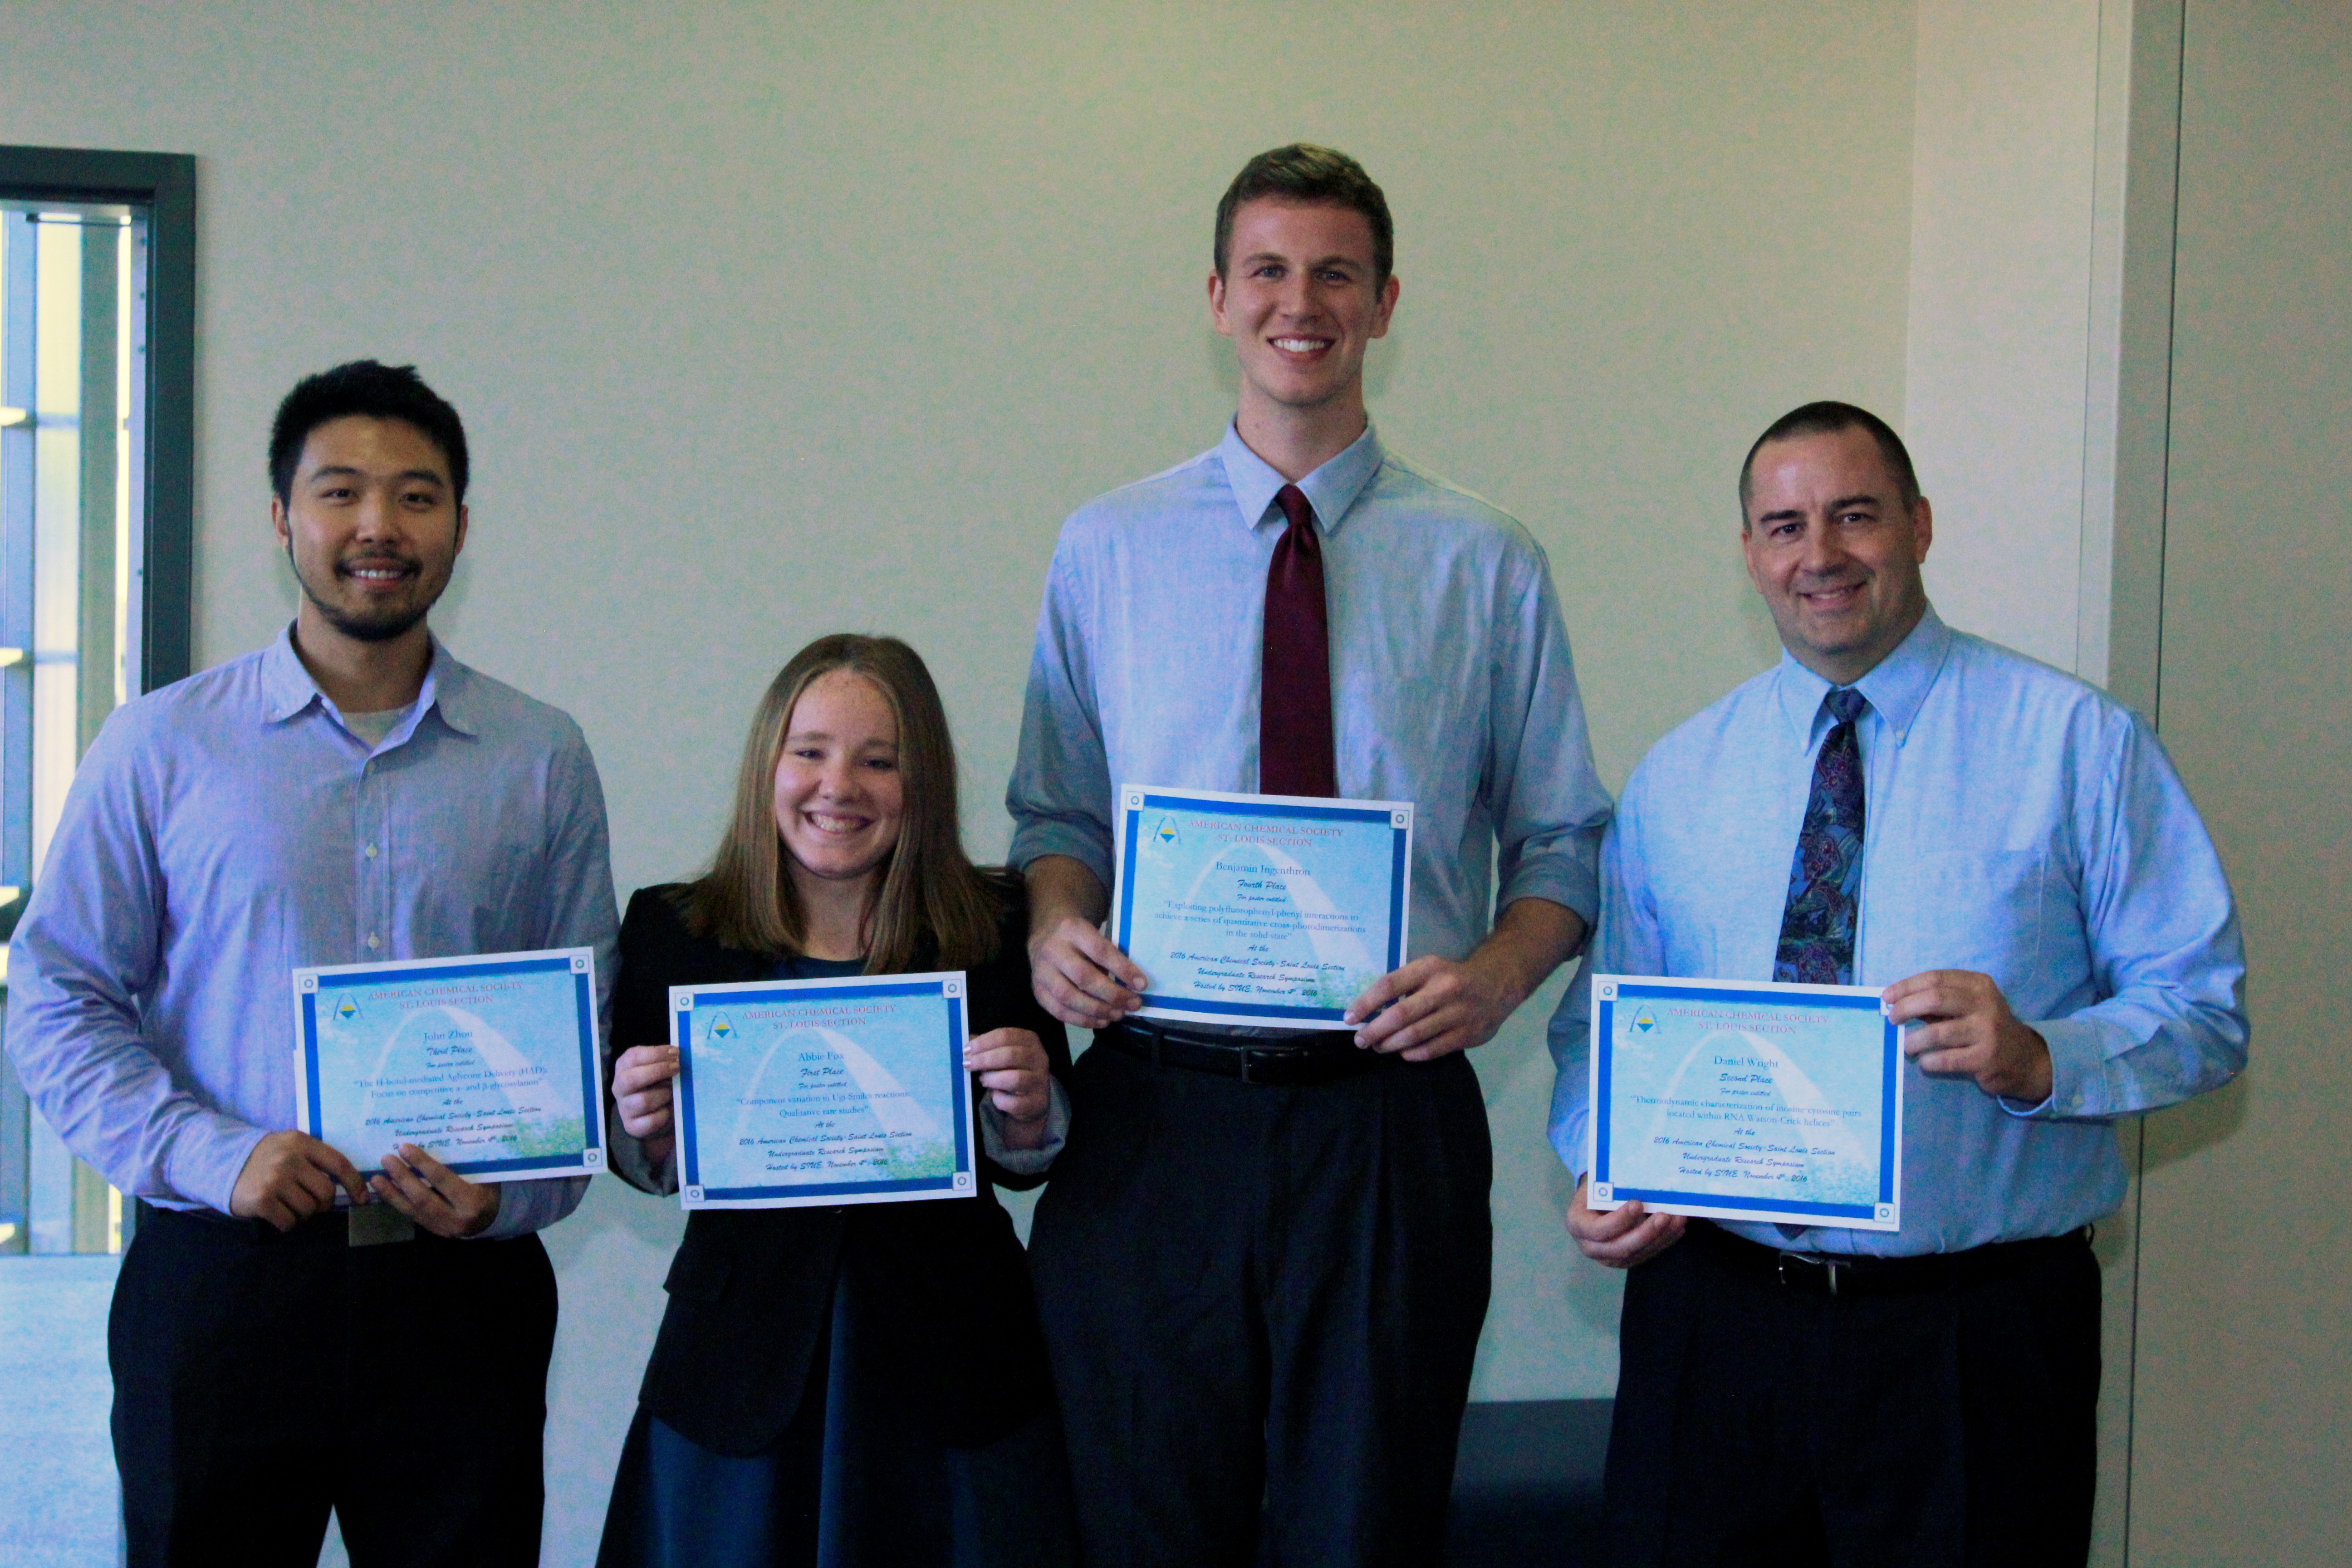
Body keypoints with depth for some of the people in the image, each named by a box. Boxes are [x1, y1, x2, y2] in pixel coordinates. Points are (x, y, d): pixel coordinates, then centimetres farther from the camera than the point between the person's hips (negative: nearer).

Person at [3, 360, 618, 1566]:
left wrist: (515, 1191, -9)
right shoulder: (161, 745, 3)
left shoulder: (541, 761, 7)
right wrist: (210, 1155, -12)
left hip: (462, 1280, 1)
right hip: (223, 1280, -1)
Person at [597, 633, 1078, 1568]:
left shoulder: (994, 927, -2)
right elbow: (649, 1166, 5)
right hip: (744, 1352, 0)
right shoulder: (672, 931, -1)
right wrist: (645, 1130, -16)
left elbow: (1025, 1166, 6)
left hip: (948, 1367, 0)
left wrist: (1029, 1106, -15)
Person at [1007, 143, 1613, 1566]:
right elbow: (1058, 813, 13)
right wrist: (1055, 928, -9)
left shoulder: (1487, 564, 5)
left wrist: (1497, 973, -13)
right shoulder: (1108, 549, 8)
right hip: (1154, 1113, 1)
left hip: (1387, 1112, -1)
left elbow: (1562, 842, 7)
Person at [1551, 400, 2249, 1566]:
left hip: (1980, 1334, -2)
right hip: (1714, 1322, 3)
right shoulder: (1675, 779, 11)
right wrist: (1602, 1166, -9)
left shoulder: (2078, 746, 0)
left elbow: (2204, 1012, -3)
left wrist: (2040, 1057, -22)